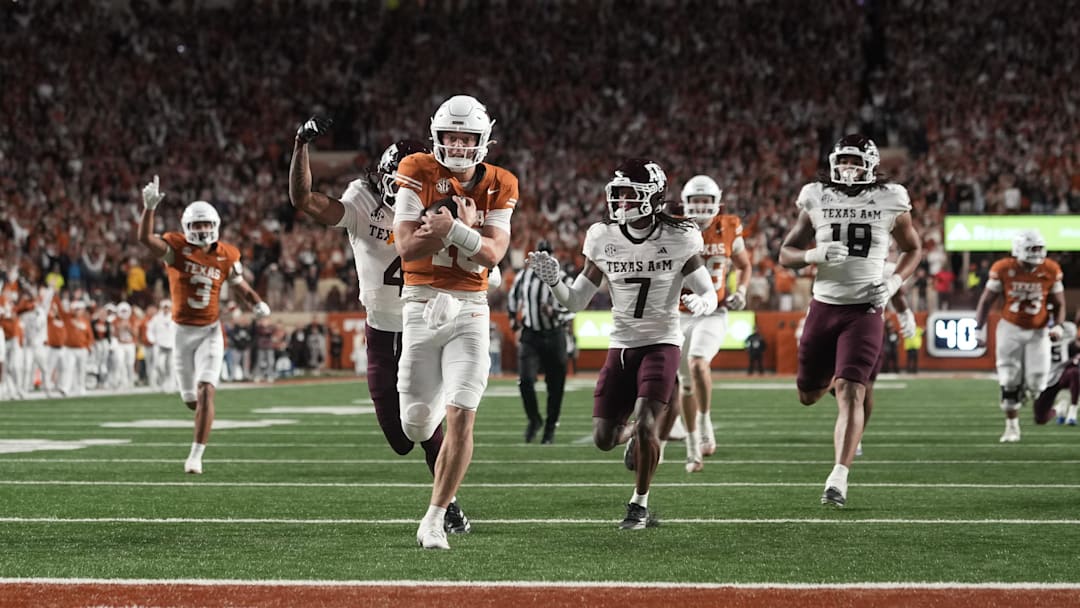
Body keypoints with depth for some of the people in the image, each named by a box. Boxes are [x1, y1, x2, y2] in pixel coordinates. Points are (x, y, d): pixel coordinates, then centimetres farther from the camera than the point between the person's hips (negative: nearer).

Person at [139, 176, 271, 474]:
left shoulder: (226, 256, -2)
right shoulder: (177, 248, -9)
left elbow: (242, 286, 13)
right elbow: (145, 238, -26)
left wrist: (258, 305, -5)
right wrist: (149, 207, -40)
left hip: (210, 331, 0)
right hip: (183, 332, 0)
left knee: (206, 392, -18)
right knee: (192, 401, 10)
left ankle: (196, 456, -16)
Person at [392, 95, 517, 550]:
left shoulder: (498, 186, 2)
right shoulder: (418, 174, -5)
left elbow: (493, 255, -9)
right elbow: (406, 248, -12)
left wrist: (451, 228, -24)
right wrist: (465, 226, -20)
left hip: (470, 308, 1)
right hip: (421, 305, 0)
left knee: (461, 420, -11)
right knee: (417, 429, 2)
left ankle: (435, 519, 0)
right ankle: (435, 399, 41)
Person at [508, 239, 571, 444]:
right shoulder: (523, 277, 2)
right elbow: (513, 300, 20)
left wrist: (555, 314, -17)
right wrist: (516, 325, 16)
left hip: (554, 336, -1)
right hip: (529, 336, 1)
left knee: (555, 386, 3)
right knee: (525, 380, -15)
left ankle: (550, 427, 19)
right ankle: (534, 419, 7)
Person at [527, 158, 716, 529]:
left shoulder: (678, 239, -10)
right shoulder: (604, 239, -2)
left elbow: (709, 294, -4)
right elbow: (576, 302, 4)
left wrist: (701, 303, -29)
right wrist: (553, 280, -17)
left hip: (661, 342, -3)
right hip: (621, 345, 3)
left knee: (646, 426, -17)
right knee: (604, 438, -2)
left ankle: (640, 505, 4)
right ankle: (635, 435, 35)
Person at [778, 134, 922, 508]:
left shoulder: (890, 202, -1)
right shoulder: (817, 200, 2)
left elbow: (912, 249, 15)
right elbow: (786, 253, 7)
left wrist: (894, 283, -4)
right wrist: (814, 255, -15)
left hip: (865, 310, -3)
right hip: (824, 306, 3)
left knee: (850, 393, -16)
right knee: (809, 395, 13)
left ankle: (838, 479, -21)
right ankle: (835, 375, 49)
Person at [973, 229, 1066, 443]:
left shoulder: (1051, 271, -10)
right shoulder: (1003, 269, -13)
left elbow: (1059, 304, 2)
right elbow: (987, 300, -2)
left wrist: (1057, 325, -14)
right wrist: (979, 328, -7)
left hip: (1038, 331, 0)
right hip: (1010, 328, 0)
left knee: (1036, 382, -8)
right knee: (1009, 383, -2)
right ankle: (1012, 426, 12)